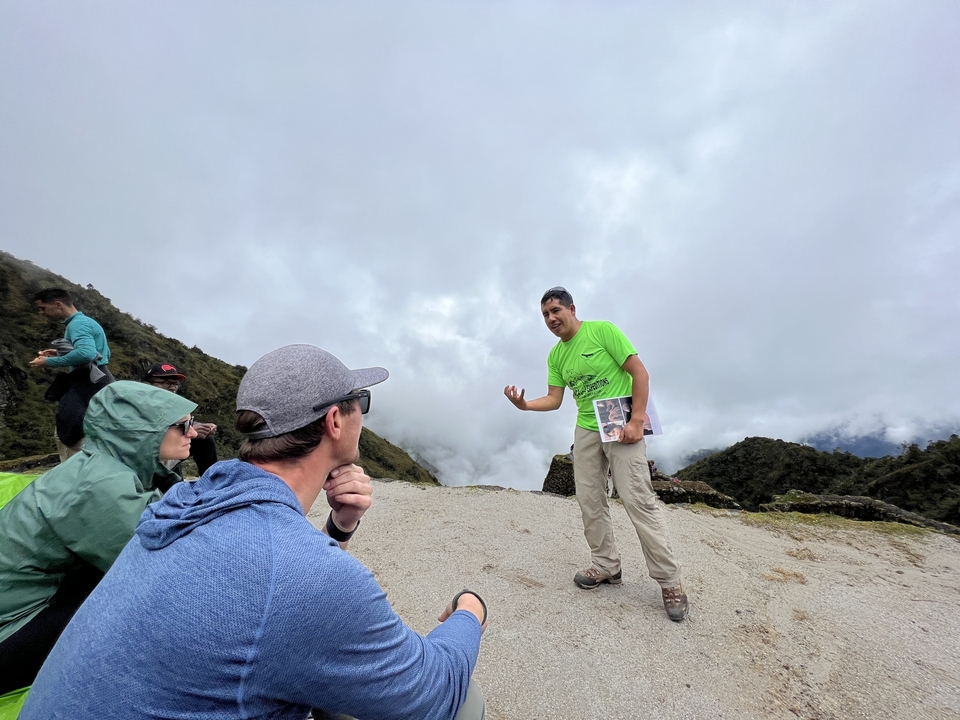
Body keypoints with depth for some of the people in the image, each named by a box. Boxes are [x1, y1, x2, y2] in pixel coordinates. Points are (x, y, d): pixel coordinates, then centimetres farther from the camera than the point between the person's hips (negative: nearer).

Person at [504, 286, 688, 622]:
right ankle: (607, 566, 24)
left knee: (639, 500, -7)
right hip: (586, 430, 6)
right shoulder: (555, 356, 8)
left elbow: (640, 373, -11)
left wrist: (636, 421, -17)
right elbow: (554, 399, 7)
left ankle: (670, 581, 8)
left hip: (622, 427, -6)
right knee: (590, 501, 7)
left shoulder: (603, 330, -9)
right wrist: (524, 405, -12)